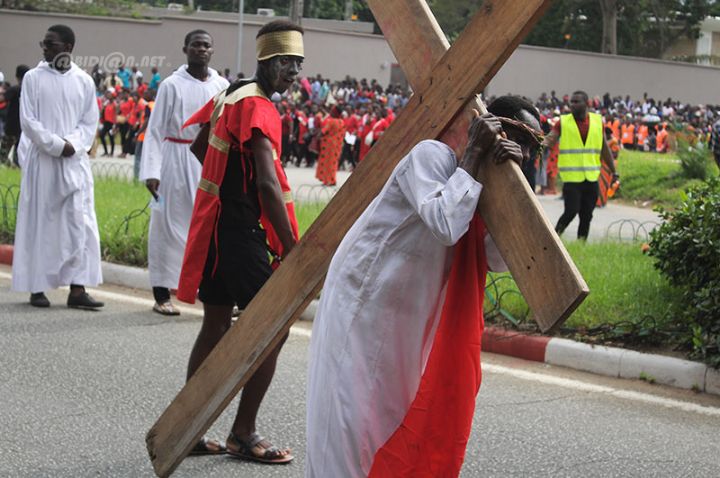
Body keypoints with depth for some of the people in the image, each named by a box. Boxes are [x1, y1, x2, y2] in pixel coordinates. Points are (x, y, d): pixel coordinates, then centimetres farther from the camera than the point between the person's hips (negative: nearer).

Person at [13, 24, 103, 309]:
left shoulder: (83, 81, 5)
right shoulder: (33, 78, 1)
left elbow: (90, 122, 6)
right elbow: (28, 120, -4)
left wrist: (73, 145, -12)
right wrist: (57, 145, -13)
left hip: (74, 161, 1)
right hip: (41, 160, -1)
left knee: (79, 223, -4)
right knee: (39, 222, 2)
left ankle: (77, 288, -4)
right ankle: (36, 287, 9)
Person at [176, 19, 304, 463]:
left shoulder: (230, 94, 11)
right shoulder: (258, 107, -18)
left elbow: (201, 147, 27)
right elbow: (267, 184, -26)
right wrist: (291, 248, -25)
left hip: (215, 225, 10)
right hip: (239, 232, -10)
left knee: (216, 326, 15)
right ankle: (244, 434, 2)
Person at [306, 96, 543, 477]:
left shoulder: (478, 184, 8)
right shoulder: (433, 155, -15)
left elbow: (497, 259, -2)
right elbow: (443, 224, -31)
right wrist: (474, 155, -22)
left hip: (411, 326, 8)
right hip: (361, 310, -8)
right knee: (349, 426, -5)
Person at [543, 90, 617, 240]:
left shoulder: (597, 121, 8)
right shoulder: (563, 122, -2)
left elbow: (604, 149, 15)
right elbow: (550, 139, -14)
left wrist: (613, 171, 16)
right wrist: (543, 143, -37)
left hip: (591, 177, 4)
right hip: (571, 177, -4)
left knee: (586, 215, 7)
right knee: (571, 211, -13)